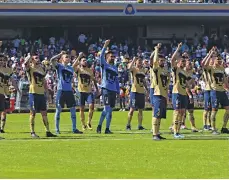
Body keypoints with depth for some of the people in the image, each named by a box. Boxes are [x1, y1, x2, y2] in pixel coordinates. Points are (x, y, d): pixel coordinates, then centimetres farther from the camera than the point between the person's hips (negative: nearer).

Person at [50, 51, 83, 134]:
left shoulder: (71, 68, 16)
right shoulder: (59, 66, -1)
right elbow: (52, 60, -19)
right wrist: (60, 54, -13)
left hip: (69, 91, 5)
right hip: (61, 91, -5)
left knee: (73, 110, 3)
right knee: (58, 110, 0)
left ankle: (74, 129, 8)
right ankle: (57, 129, 6)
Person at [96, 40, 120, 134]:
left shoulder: (115, 68, 18)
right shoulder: (104, 65, 0)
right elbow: (101, 56, -18)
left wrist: (118, 91, 17)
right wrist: (105, 46, -26)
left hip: (113, 91, 6)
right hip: (106, 89, -6)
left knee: (110, 110, 6)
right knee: (107, 108, -13)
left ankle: (107, 128, 9)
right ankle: (99, 126, -2)